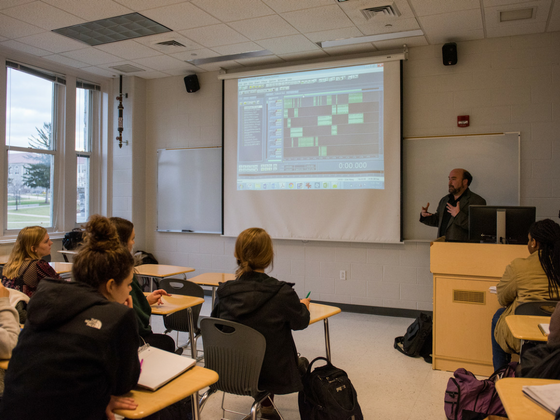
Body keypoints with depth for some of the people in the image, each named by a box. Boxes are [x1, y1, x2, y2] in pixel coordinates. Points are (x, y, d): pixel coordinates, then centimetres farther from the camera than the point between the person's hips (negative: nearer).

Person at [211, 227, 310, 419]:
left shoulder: (224, 291, -15)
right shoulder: (283, 293, -23)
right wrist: (303, 306, 19)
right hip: (270, 373, -3)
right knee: (303, 363, 28)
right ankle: (266, 404, 38)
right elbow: (301, 322, -4)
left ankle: (264, 401, 44)